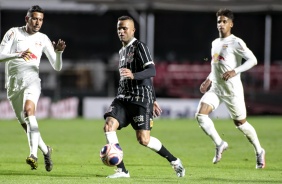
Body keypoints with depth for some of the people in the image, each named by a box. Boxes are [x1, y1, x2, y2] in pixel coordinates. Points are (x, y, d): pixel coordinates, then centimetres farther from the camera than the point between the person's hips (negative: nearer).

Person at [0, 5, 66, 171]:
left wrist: (59, 52, -12)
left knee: (29, 110, -30)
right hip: (14, 84, 2)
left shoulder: (43, 39, 7)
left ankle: (33, 154, -43)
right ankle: (45, 151, 30)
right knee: (26, 125, 6)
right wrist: (18, 55, -26)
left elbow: (57, 67, 9)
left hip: (32, 81, -2)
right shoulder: (14, 33, 2)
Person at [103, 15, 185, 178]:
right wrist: (153, 100, 29)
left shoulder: (139, 47, -6)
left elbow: (152, 71, -18)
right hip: (123, 98, 8)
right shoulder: (122, 51, 22)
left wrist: (133, 75, -37)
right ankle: (122, 170, -14)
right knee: (109, 125, -16)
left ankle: (174, 161, 11)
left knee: (143, 139, -12)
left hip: (141, 98, -8)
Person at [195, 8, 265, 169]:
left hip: (232, 90, -6)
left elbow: (253, 60, -19)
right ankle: (219, 144, 1)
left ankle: (259, 152, 24)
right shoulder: (215, 43, 14)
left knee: (240, 123, 4)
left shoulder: (236, 43, -10)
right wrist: (209, 80, 14)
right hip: (215, 88, 6)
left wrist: (235, 71, -28)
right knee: (200, 115, -14)